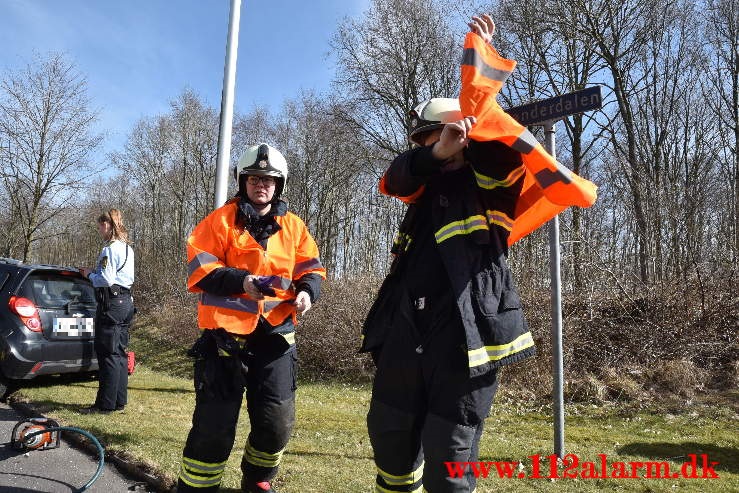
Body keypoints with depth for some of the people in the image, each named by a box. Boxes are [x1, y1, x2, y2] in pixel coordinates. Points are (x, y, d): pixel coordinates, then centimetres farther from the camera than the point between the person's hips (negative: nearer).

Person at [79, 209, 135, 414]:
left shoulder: (109, 249, -13)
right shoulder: (128, 249, 16)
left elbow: (106, 280, -17)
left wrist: (90, 275, -1)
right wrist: (94, 273, 17)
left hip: (111, 303, -9)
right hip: (126, 300, 9)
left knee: (108, 353, -4)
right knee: (120, 353, 12)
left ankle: (105, 404, 1)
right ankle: (120, 400, 18)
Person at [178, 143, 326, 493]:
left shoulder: (293, 226, 12)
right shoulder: (221, 219, 2)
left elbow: (311, 269, 12)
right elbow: (199, 267, -5)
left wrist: (307, 291, -10)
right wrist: (240, 281, -19)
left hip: (276, 332, 4)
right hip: (227, 330, -3)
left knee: (277, 421, 7)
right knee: (215, 422, -1)